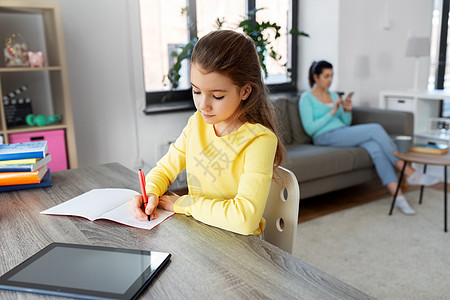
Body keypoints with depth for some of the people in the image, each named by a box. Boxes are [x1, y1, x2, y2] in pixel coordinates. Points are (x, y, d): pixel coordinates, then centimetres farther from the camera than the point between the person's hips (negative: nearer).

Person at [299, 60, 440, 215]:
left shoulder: (334, 95, 21)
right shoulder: (306, 98, 0)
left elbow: (346, 123, 20)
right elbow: (310, 129, -11)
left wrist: (348, 111, -2)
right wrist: (332, 112, -14)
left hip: (343, 133, 6)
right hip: (325, 137, -6)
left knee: (375, 147, -26)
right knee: (375, 129, -23)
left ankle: (398, 196, -30)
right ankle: (411, 173, -18)